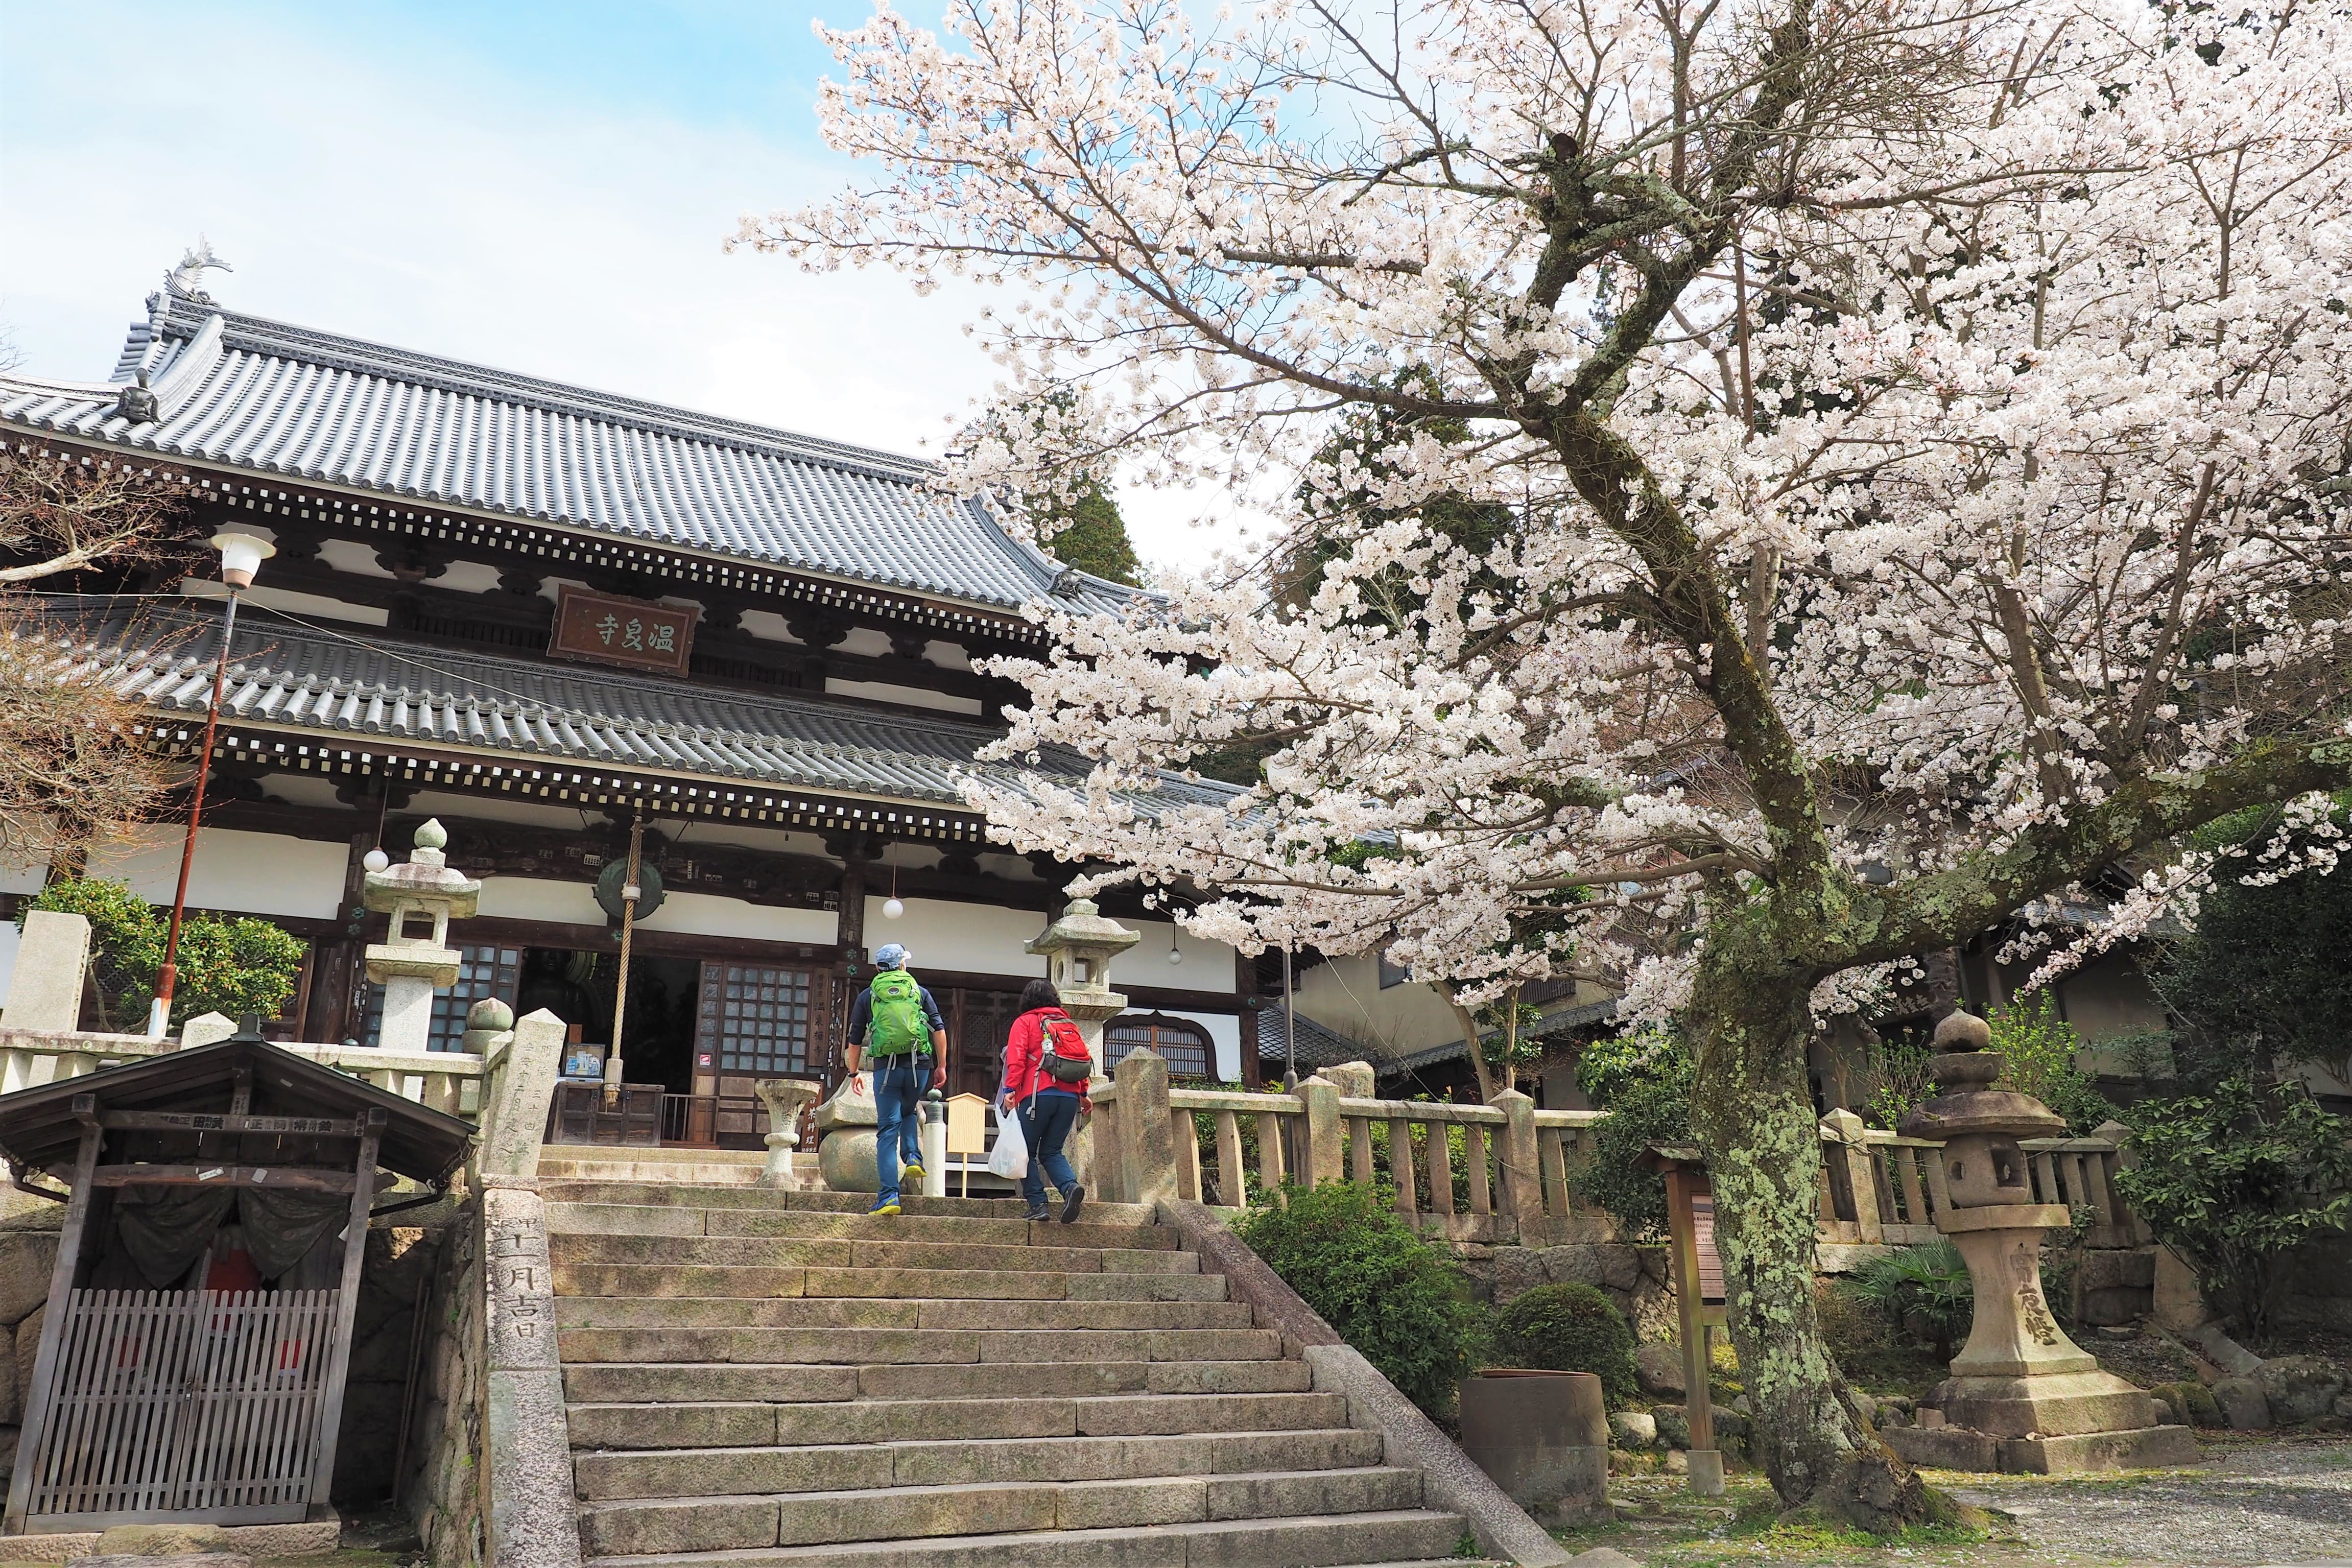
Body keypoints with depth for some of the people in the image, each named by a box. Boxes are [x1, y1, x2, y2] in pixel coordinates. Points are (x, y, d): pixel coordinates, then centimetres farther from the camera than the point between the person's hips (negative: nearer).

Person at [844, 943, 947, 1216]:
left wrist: (854, 1073, 25)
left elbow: (855, 1040, 14)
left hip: (886, 1067, -1)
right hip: (920, 1065, 1)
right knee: (908, 1112, 28)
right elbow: (939, 1029, 4)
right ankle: (912, 1156, 3)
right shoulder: (920, 991, 12)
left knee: (888, 1129, 1)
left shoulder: (867, 996, 12)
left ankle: (889, 1196, -6)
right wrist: (941, 1066, 10)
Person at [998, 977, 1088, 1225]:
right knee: (1051, 1151, 11)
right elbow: (1082, 1057, 16)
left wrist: (1010, 1089, -10)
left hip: (1038, 1094, -4)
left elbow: (1017, 1058, -4)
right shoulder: (1069, 1023, 22)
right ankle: (1070, 1186, -15)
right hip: (1070, 1096, 5)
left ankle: (1037, 1204, -7)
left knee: (1026, 1151, 6)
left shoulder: (1025, 1022, 9)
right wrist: (1083, 1093, 20)